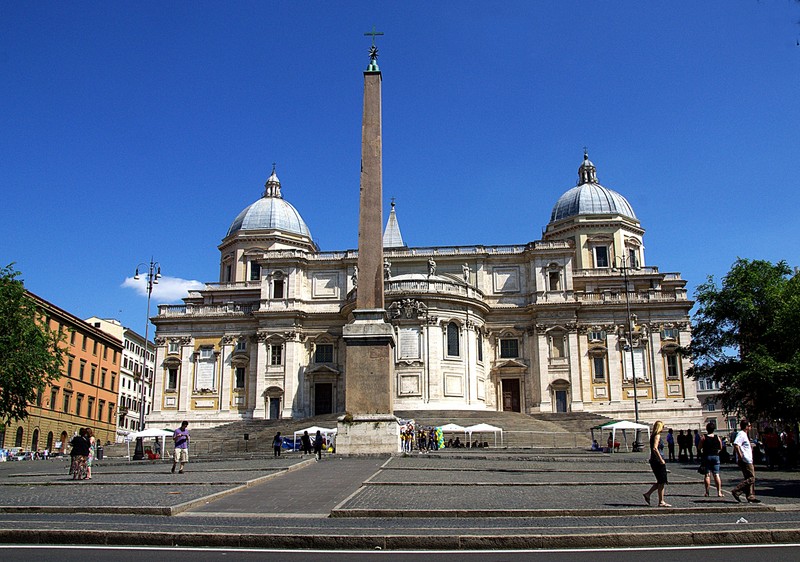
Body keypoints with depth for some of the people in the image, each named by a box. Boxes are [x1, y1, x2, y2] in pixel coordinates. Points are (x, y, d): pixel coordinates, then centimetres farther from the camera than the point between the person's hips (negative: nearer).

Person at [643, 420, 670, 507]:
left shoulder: (653, 436, 15)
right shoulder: (657, 436, -13)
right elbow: (655, 448, -24)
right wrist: (661, 459, -22)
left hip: (654, 461, 9)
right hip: (658, 461, -9)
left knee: (660, 482, 15)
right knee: (662, 482, -2)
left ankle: (648, 494, 12)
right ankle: (661, 502, 3)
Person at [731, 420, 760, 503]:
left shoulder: (744, 434, 20)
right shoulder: (741, 434, -15)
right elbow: (736, 445, -29)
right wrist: (740, 456, -27)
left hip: (748, 460, 11)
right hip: (745, 461, -11)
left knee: (749, 478, 10)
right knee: (751, 478, -11)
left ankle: (751, 497, 12)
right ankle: (736, 491, -12)